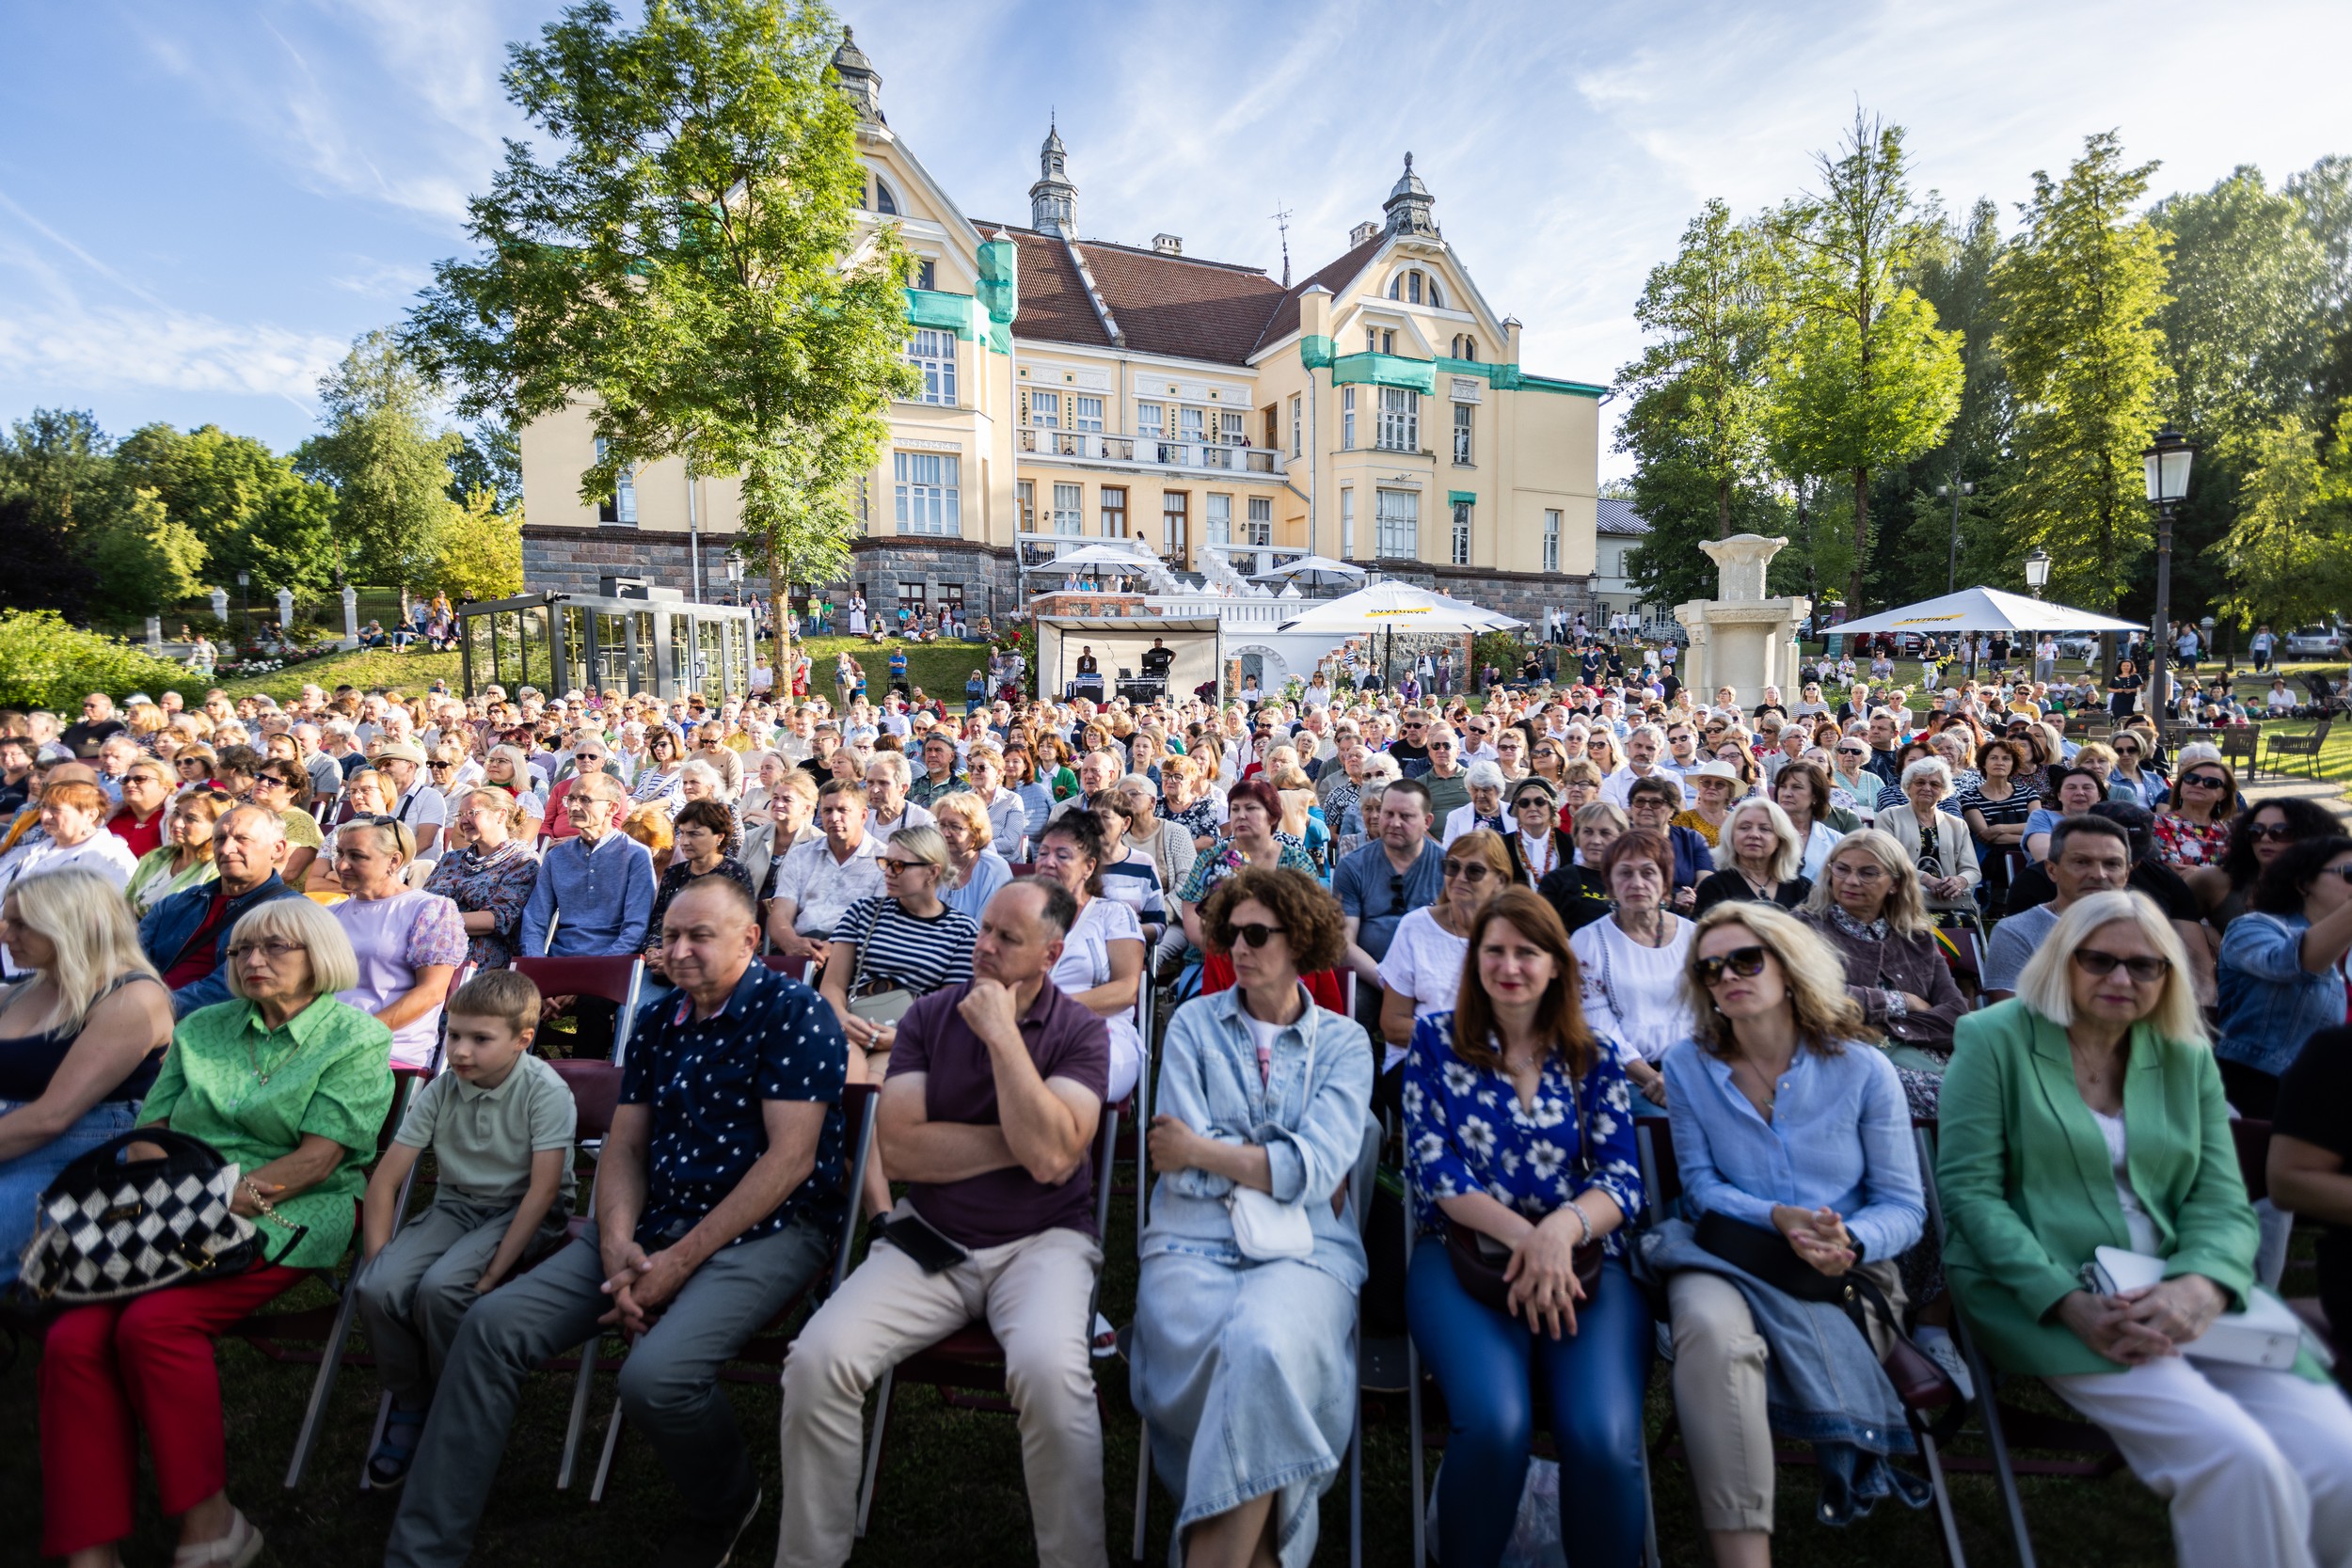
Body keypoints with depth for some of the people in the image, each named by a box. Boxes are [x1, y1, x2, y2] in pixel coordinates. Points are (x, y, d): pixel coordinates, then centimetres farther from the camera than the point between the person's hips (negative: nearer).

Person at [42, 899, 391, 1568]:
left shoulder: (356, 1038, 0)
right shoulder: (202, 1029, 19)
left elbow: (319, 1157, -7)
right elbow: (151, 1130, 14)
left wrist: (231, 1199, -18)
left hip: (287, 1215, -5)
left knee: (153, 1322, -27)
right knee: (73, 1337, -20)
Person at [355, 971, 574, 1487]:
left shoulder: (546, 1091, -18)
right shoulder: (440, 1091, -3)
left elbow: (542, 1190, -20)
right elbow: (384, 1179, 1)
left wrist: (492, 1274, -23)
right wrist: (376, 1262, -9)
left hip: (522, 1214, -5)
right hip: (454, 1208, 5)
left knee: (440, 1287, -28)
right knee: (379, 1287, -20)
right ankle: (409, 1405, 6)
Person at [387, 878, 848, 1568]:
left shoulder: (791, 1012, -12)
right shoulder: (655, 1023, 12)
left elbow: (791, 1157, -17)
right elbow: (623, 1147, 12)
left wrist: (680, 1262, -16)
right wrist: (617, 1246, -8)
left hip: (765, 1229, -7)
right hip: (653, 1225, 7)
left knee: (654, 1377, -28)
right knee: (493, 1324, -7)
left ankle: (724, 1509, 5)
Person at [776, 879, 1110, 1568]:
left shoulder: (1079, 1031, -5)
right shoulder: (929, 1016, 2)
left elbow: (1052, 1157, -20)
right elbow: (898, 1150, -7)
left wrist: (1002, 1034, -18)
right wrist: (1017, 1144, -12)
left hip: (1042, 1240, -2)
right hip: (929, 1236, 3)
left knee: (1049, 1368, -31)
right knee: (818, 1357, -19)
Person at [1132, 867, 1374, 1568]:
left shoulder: (1343, 1042, 10)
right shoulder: (1194, 1024, 11)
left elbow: (1318, 1168, -5)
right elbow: (1182, 1167, 1)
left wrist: (1204, 1150, -5)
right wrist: (1282, 1167, -1)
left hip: (1306, 1249, 0)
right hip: (1193, 1242, 1)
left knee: (1263, 1348, -33)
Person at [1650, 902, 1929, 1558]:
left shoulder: (1862, 1068, 2)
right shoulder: (1688, 1068, 4)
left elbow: (1904, 1207, 2)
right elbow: (1701, 1186, 4)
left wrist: (1847, 1242, -20)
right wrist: (1778, 1218, -16)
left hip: (1844, 1274, 0)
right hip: (1727, 1254, 1)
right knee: (1712, 1327, -35)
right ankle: (1741, 1549, -26)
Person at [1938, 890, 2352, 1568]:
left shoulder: (2187, 1058, 12)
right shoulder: (1995, 1038, -3)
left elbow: (2222, 1201, 6)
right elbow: (1969, 1189, -8)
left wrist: (2199, 1289, -16)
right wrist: (2070, 1303, -18)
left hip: (2180, 1293, 5)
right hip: (2039, 1296, -5)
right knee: (2236, 1458, -23)